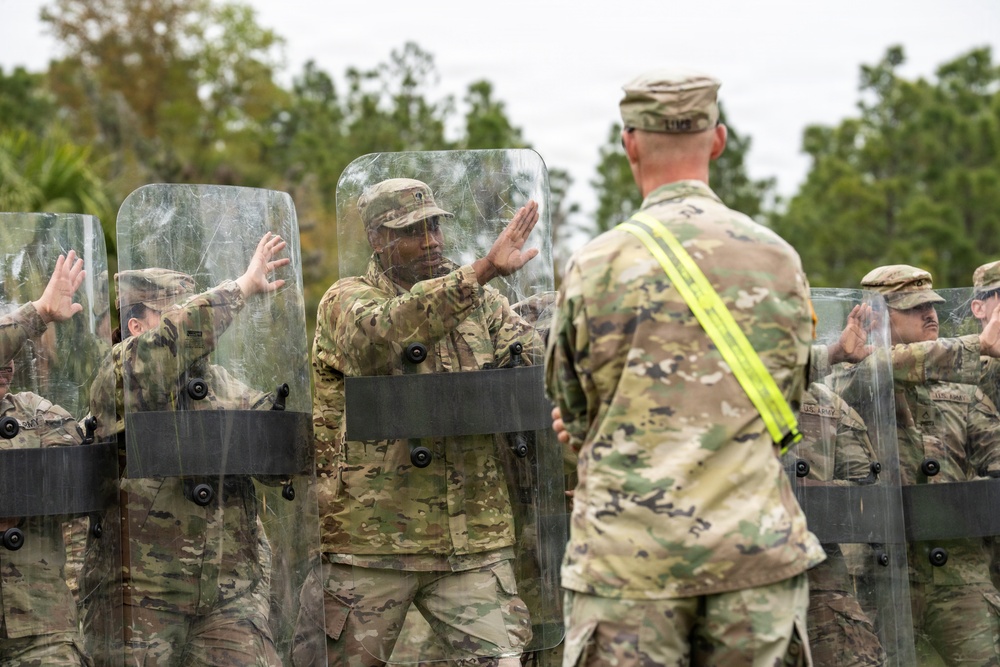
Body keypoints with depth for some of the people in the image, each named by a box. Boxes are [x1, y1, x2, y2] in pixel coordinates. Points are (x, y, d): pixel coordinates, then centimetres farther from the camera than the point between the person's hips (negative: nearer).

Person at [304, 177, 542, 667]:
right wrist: (484, 270, -34)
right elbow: (384, 332, -26)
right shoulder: (346, 301, -2)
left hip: (473, 539, 3)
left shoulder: (482, 304, 12)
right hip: (368, 539, -3)